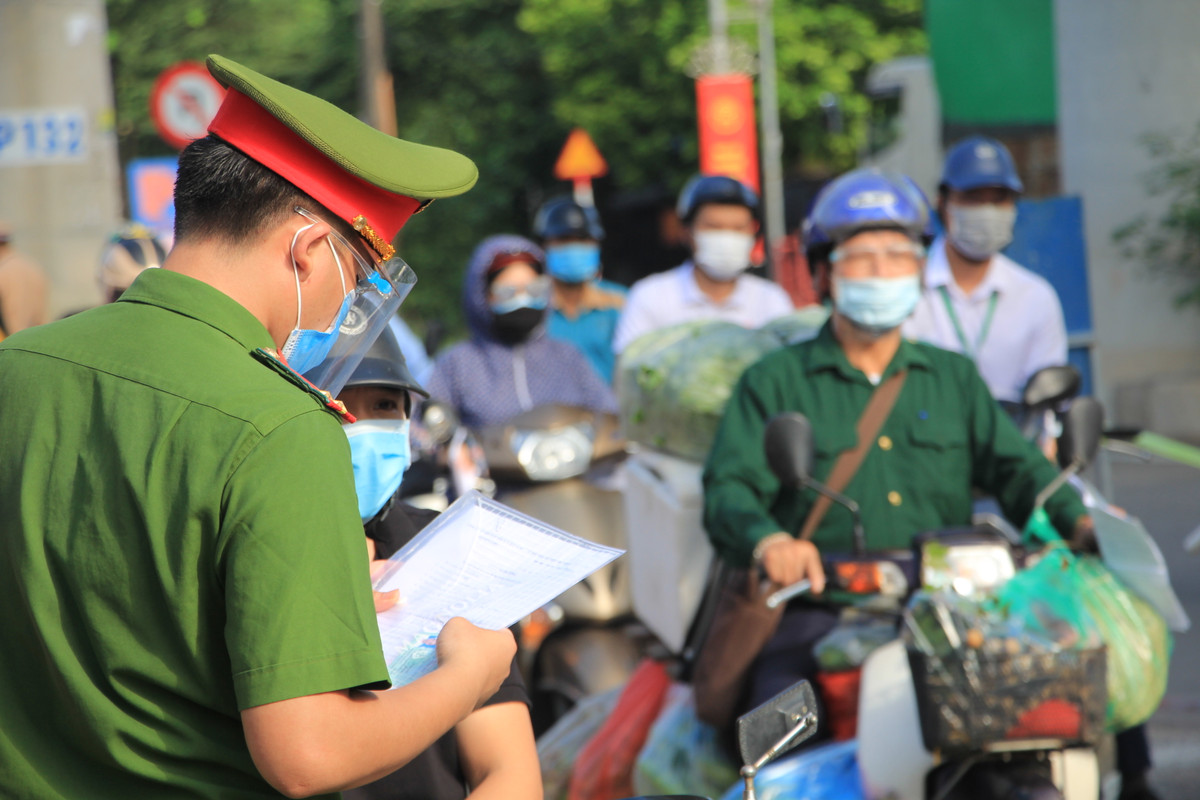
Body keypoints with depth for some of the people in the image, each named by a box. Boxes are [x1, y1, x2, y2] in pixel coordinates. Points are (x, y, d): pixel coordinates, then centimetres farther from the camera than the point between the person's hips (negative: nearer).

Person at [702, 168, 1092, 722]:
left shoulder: (954, 377, 23)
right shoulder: (774, 382, 10)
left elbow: (1015, 467, 15)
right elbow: (730, 488, -2)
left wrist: (1077, 520, -6)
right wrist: (769, 541, -25)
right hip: (820, 610, -3)